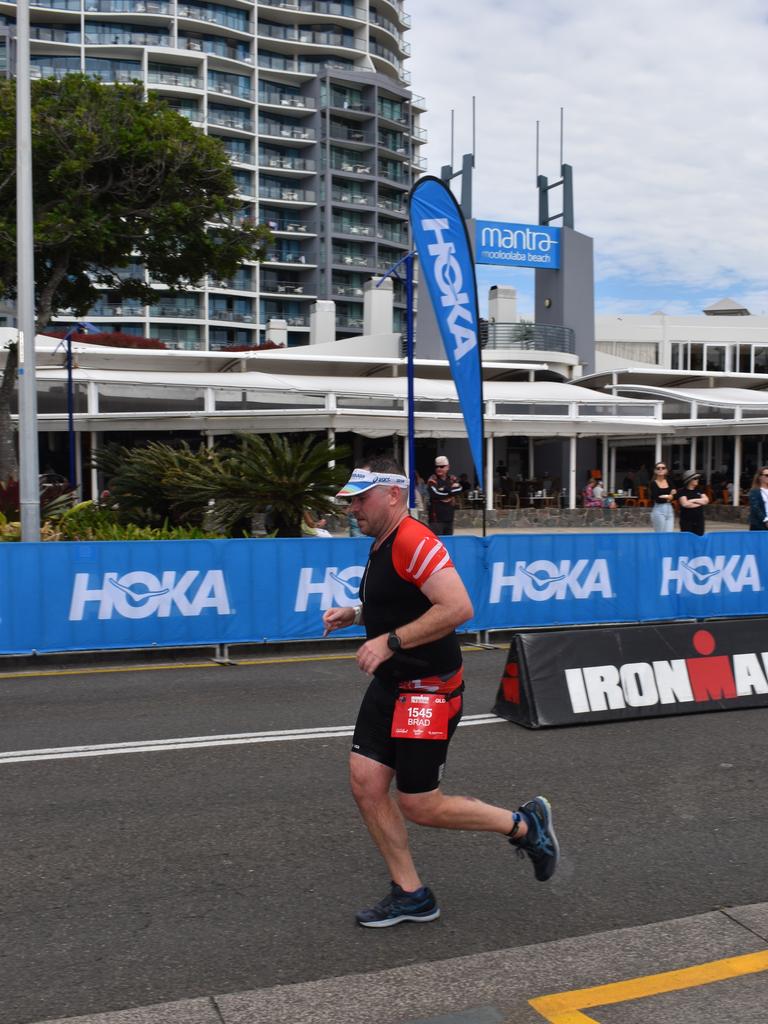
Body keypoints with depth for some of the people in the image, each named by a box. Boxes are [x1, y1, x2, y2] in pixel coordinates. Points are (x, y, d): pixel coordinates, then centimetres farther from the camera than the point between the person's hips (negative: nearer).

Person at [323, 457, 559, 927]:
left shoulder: (414, 542, -20)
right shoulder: (382, 544, 13)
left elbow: (458, 608, -30)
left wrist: (390, 641, -27)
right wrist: (355, 614, 11)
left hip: (429, 690, -10)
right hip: (390, 684, 10)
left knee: (419, 806, -2)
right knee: (366, 782, 4)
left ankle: (525, 823, 19)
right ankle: (411, 894, 18)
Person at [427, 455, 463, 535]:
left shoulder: (452, 479, 11)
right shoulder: (432, 480, -6)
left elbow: (458, 489, -8)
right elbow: (436, 493, -22)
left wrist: (444, 489, -15)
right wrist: (451, 488, -11)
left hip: (449, 516, 6)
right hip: (436, 517, -6)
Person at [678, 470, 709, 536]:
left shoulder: (699, 491, 12)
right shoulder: (682, 492, -5)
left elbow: (706, 500, 0)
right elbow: (685, 504, -18)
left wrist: (694, 500, -11)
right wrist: (700, 502, -6)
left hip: (699, 520, 5)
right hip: (687, 521, -5)